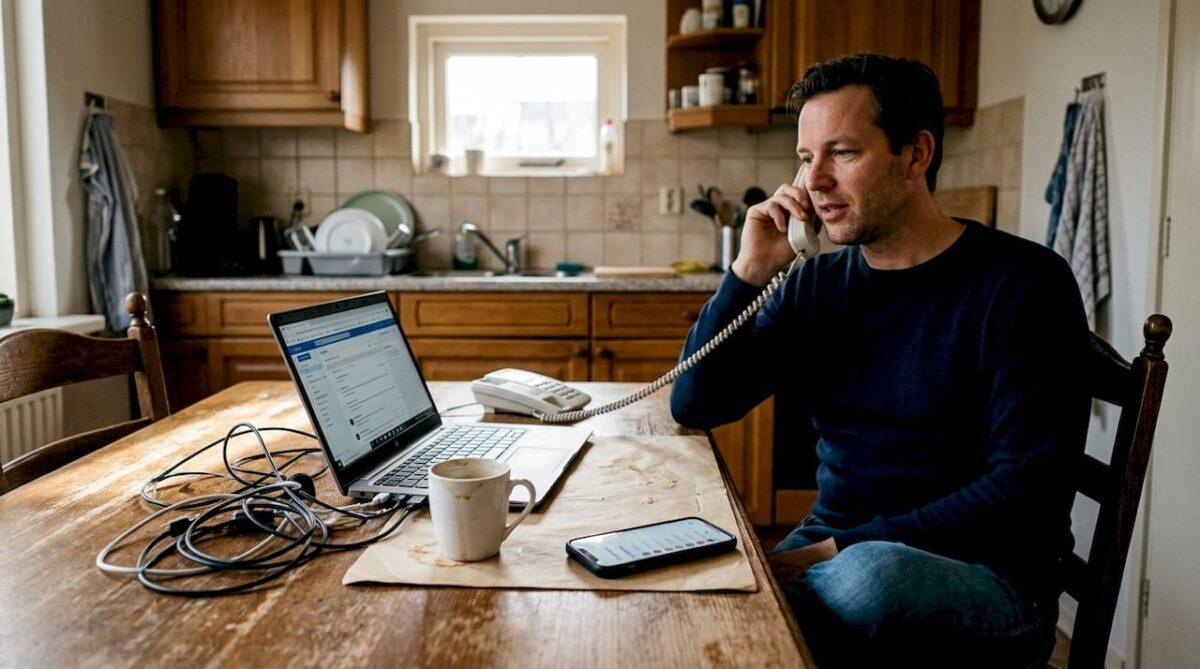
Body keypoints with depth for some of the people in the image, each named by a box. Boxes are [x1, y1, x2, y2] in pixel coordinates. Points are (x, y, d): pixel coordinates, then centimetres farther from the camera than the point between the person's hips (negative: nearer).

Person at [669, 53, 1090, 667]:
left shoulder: (1021, 283, -8)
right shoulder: (816, 284, 7)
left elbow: (1025, 494, -15)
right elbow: (694, 406, 5)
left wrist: (845, 547, -20)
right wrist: (750, 272, -6)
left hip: (986, 579, -3)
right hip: (832, 552, 3)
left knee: (869, 575, -36)